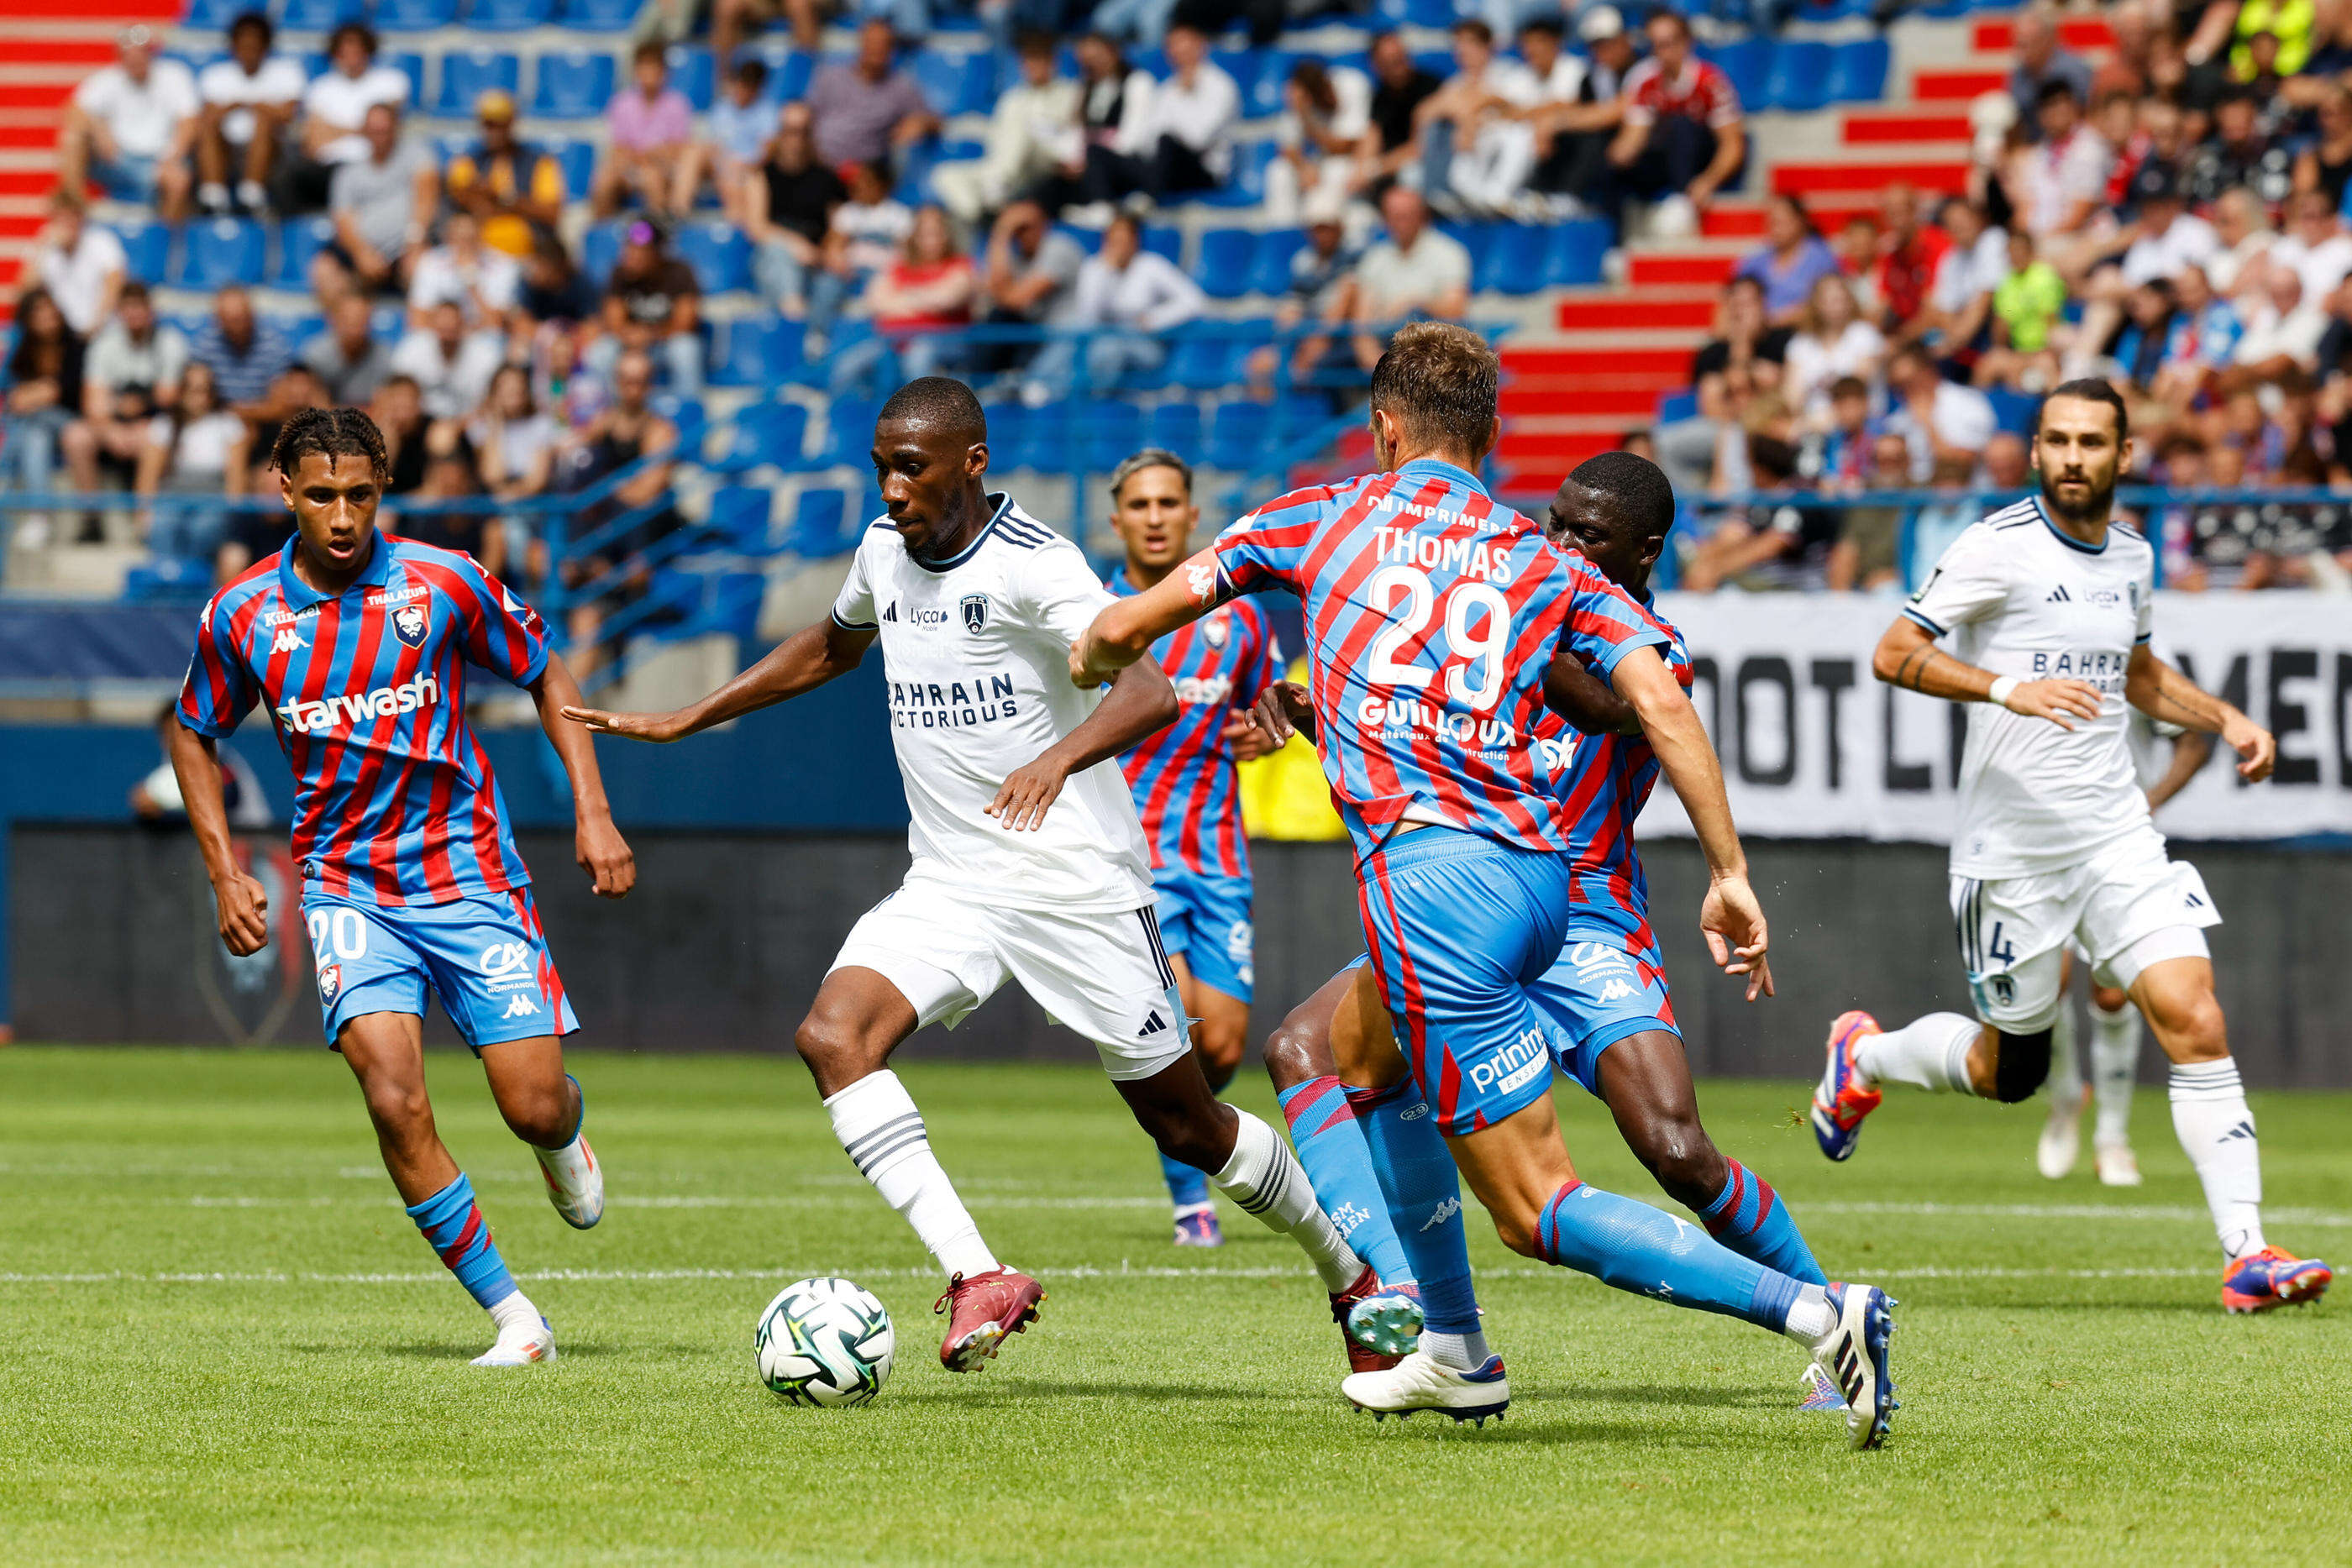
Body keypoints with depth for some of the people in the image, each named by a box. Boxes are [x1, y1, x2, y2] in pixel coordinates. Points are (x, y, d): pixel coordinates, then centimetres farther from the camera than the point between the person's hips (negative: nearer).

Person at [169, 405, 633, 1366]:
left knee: (535, 1106, -6)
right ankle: (513, 1319, -9)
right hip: (346, 885, 0)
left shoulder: (445, 583, -8)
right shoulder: (242, 616, -4)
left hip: (468, 875, 0)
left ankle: (564, 1140, 35)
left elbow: (545, 676, 7)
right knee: (394, 1100, -20)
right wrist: (225, 874, 4)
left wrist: (593, 811, -2)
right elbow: (196, 735, 14)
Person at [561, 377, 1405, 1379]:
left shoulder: (1033, 564, -15)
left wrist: (1062, 757, -46)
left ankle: (1351, 1276, 28)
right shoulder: (885, 551, 6)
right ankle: (977, 1277, -28)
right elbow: (833, 646, 29)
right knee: (833, 1035, -22)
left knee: (1183, 1123, 3)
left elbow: (1151, 689, -28)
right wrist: (688, 721, 27)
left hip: (1079, 882, -6)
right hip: (948, 884, 6)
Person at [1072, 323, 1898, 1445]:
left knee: (1536, 1208, -8)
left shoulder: (1325, 517, 13)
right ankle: (1454, 1354, 38)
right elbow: (1661, 705, 0)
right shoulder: (1546, 564, 17)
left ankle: (1815, 1312, -24)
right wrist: (1731, 875, 0)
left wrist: (1090, 661, 45)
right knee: (1374, 1061, 35)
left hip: (1433, 872, -6)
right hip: (1541, 874, 6)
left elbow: (1129, 627, 22)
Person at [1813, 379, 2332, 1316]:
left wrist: (2226, 720, 14)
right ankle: (1864, 1056, 37)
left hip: (2115, 834, 5)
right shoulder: (2001, 545, -10)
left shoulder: (2131, 556, 10)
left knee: (2195, 1022, -12)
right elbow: (1894, 655, -15)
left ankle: (2246, 1254, -13)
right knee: (2010, 1071, 7)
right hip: (2010, 844, -5)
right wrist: (2008, 688, -29)